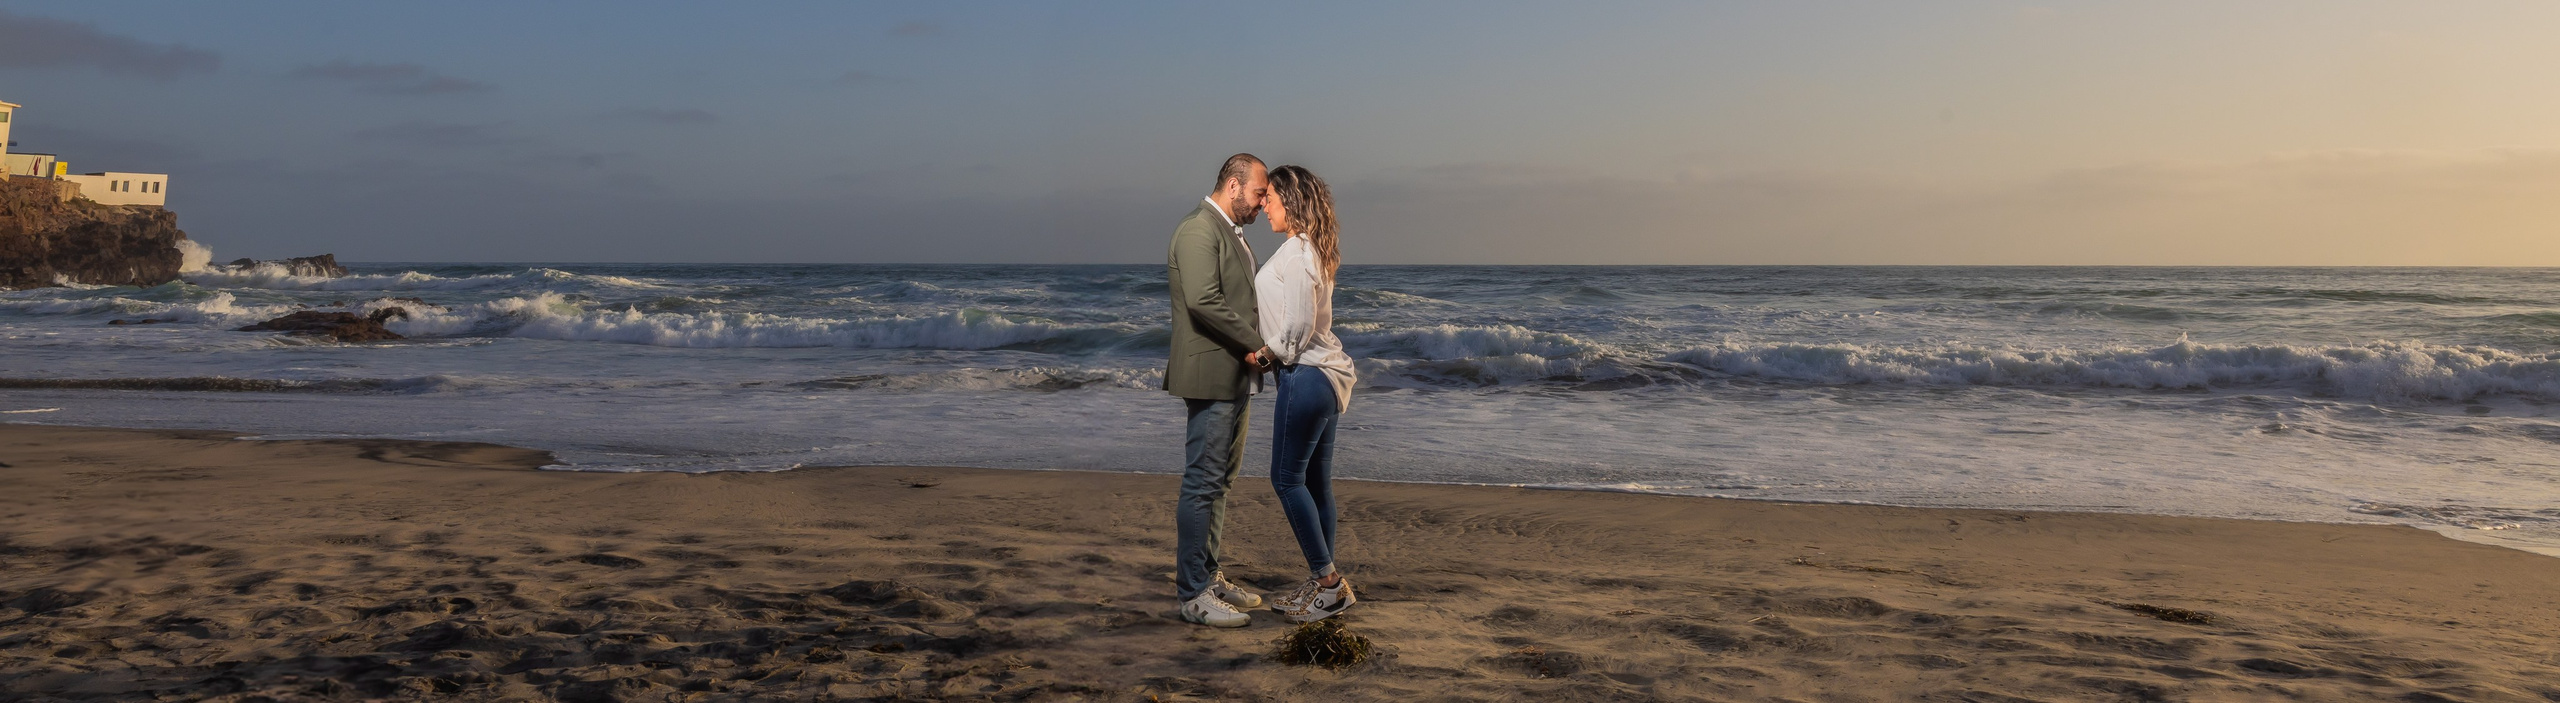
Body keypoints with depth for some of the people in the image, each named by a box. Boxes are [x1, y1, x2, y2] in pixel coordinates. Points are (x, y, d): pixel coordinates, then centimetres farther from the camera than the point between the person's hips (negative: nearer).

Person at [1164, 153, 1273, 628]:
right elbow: (1203, 300, -24)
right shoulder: (1198, 230, -14)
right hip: (1210, 375, -11)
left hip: (1234, 376, 11)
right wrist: (1255, 343, -18)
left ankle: (1208, 576, 26)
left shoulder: (1232, 233, 19)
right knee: (1202, 483, -7)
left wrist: (1255, 346, 5)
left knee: (1220, 480, 16)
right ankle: (1193, 595, -2)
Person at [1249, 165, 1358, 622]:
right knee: (1315, 480, 11)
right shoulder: (1314, 250, 15)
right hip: (1324, 376, 10)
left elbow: (1299, 324, -20)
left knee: (1288, 478, -4)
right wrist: (1273, 353, 14)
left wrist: (1266, 354, -7)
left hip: (1306, 377, -10)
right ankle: (1322, 582, 16)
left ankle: (1328, 581, -2)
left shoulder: (1295, 253, -16)